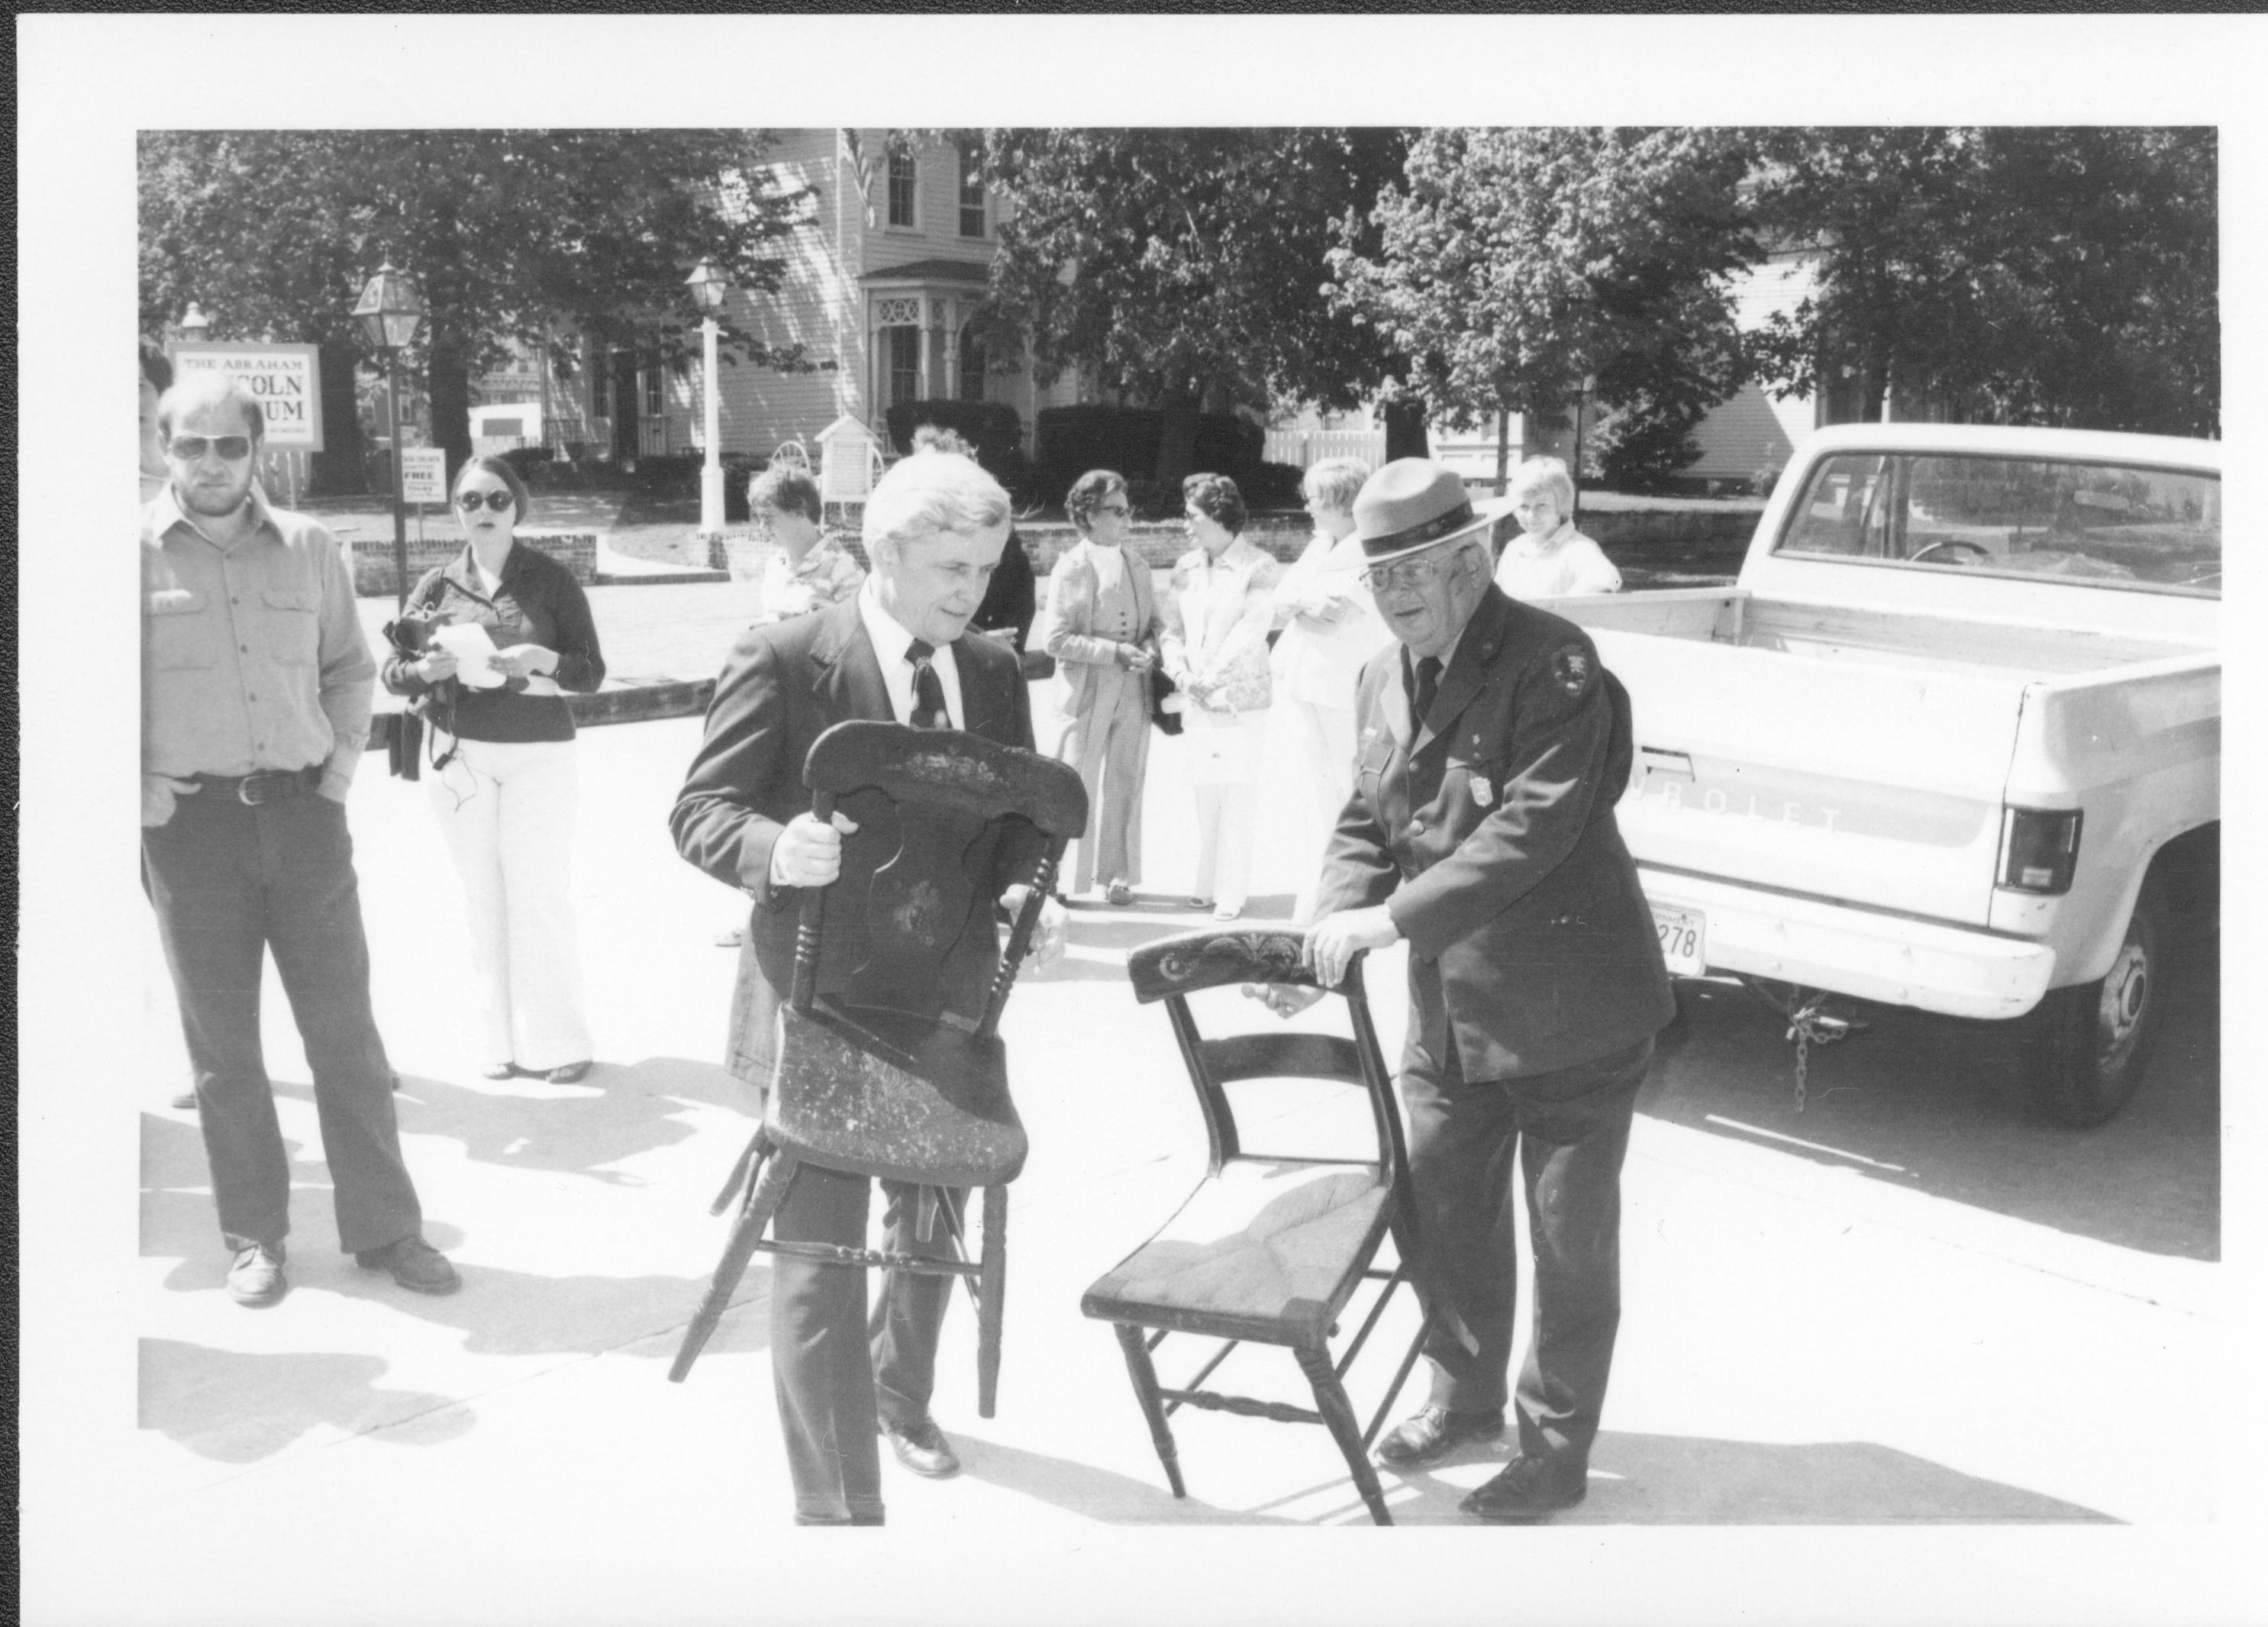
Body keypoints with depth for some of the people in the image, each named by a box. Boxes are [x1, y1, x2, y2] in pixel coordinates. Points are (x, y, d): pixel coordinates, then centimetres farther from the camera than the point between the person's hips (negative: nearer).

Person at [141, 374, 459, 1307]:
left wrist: (342, 764, 5)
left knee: (346, 1028, 6)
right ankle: (253, 1236, 20)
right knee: (222, 1042, 7)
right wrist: (138, 789, -6)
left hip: (302, 812, 2)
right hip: (190, 822, -2)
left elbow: (350, 666, 16)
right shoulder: (138, 550, -3)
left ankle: (383, 1229, 16)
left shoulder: (306, 548, 6)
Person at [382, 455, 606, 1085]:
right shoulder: (437, 585, 5)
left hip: (538, 753, -2)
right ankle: (500, 1038, 12)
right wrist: (426, 669, -17)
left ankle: (556, 1040, 7)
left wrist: (540, 658, -22)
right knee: (483, 899, 4)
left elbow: (592, 672, -3)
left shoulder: (551, 579, -1)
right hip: (461, 754, 2)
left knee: (541, 896, -3)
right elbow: (392, 670, 5)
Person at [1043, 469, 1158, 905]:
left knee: (1124, 784, 9)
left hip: (1133, 692, 5)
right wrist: (1116, 652, -19)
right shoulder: (1071, 567, -8)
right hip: (1087, 694, -5)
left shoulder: (1136, 565, 9)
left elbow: (1153, 620, 16)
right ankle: (1063, 878, 12)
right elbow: (1057, 640, -13)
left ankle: (1116, 873, 21)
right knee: (1076, 786, 1)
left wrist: (1149, 648, -6)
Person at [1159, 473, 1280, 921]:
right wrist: (1183, 675, -7)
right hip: (1196, 701, 5)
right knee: (1205, 793, 9)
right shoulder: (1186, 567, 8)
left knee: (1236, 795, -2)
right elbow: (1171, 628, 9)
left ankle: (1231, 894, 5)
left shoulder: (1259, 569, -9)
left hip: (1242, 702, -5)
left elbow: (1250, 632, -16)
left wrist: (1210, 678, -21)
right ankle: (1207, 886, 20)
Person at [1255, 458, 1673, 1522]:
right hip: (1447, 1006, 7)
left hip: (1568, 1005, -7)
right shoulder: (1383, 679, 7)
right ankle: (1466, 1397, 42)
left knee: (1570, 1238, 8)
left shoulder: (1550, 663, -17)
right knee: (1442, 1214, 19)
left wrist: (1394, 917, -29)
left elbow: (1534, 824, -27)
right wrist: (1330, 933, -9)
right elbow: (1366, 824, 9)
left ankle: (1556, 1450, 26)